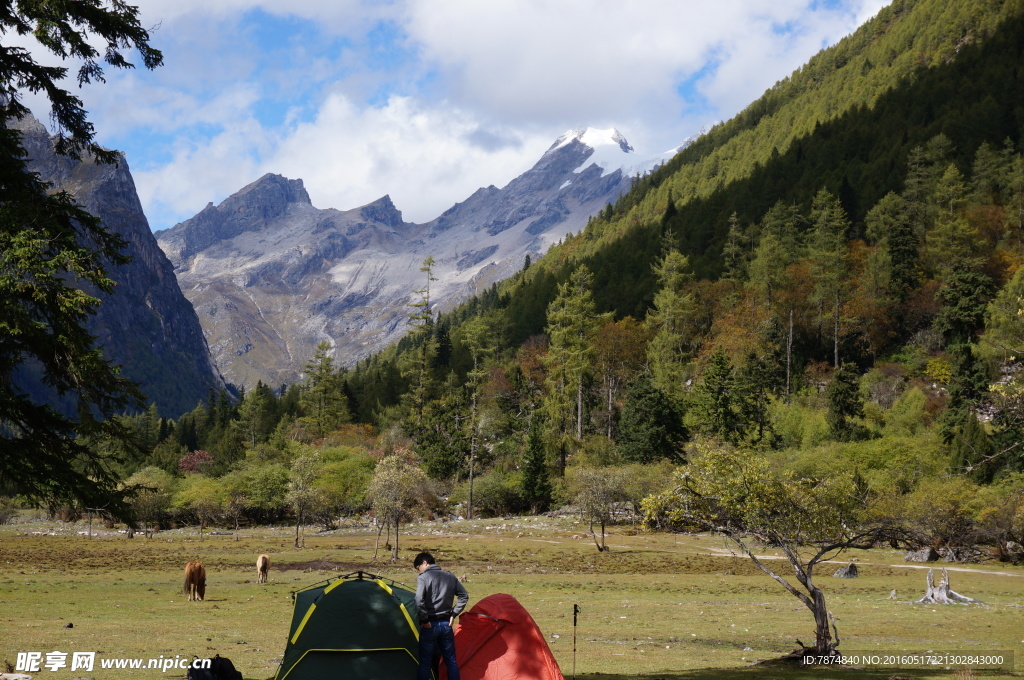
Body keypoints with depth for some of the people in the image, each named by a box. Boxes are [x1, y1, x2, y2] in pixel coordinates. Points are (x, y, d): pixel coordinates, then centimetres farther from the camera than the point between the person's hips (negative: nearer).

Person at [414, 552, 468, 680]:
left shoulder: (423, 578, -10)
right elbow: (464, 596, 11)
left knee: (424, 662, 2)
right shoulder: (450, 577, 8)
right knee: (451, 661, 14)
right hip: (446, 624, 5)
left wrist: (424, 620, -13)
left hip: (430, 625, -5)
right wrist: (453, 614, 9)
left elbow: (419, 601, -22)